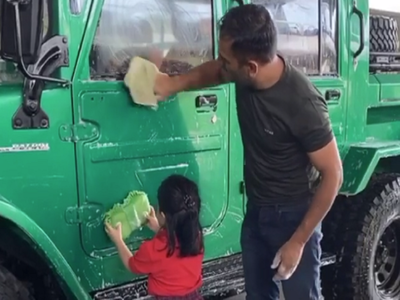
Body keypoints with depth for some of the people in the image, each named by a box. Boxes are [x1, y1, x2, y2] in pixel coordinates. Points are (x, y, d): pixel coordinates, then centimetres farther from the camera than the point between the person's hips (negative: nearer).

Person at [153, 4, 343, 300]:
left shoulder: (302, 104, -31)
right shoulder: (245, 73, -12)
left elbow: (333, 175, -22)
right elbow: (213, 71, 14)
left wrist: (298, 241, -20)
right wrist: (174, 84, -2)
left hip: (293, 217, -6)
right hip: (256, 210, 6)